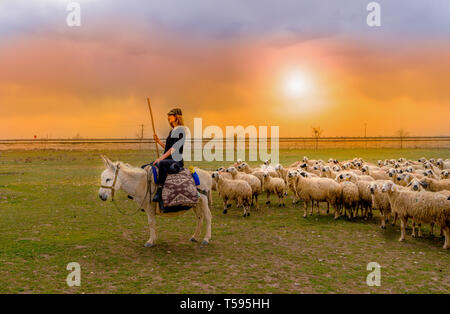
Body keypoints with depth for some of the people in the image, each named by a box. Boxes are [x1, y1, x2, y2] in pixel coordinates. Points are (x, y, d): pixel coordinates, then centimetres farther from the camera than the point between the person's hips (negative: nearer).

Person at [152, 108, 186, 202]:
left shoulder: (180, 129, -8)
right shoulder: (172, 130, 19)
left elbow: (174, 148, -17)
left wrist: (161, 158, -22)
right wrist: (158, 141, 11)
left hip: (176, 161, -10)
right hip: (168, 160, 10)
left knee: (162, 163, -39)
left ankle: (159, 192, -40)